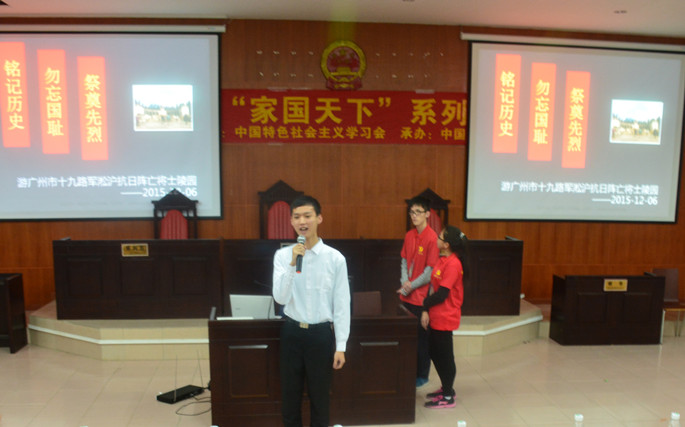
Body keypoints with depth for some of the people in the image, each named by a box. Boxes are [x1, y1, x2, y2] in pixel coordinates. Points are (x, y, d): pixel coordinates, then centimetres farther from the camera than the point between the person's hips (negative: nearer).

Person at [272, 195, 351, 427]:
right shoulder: (282, 255, -5)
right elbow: (280, 298, -14)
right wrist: (293, 264, -26)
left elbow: (341, 304, -5)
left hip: (321, 334, -1)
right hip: (291, 332, 2)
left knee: (319, 397, 14)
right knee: (290, 396, 16)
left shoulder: (335, 258, -9)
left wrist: (340, 345, -4)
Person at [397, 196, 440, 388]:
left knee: (421, 337, 7)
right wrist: (404, 282, -5)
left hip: (421, 297, -6)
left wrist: (411, 285, -10)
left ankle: (422, 375, 22)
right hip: (407, 296, 6)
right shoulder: (409, 236, 7)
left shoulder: (432, 238, -15)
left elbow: (430, 271, -14)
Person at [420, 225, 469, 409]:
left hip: (445, 318, -9)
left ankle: (448, 398, 17)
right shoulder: (443, 260, 8)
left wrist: (425, 304, -6)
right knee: (435, 352, 19)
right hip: (436, 316, 9)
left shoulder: (453, 264, -21)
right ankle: (446, 388, 35)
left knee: (444, 356, 3)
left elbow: (442, 293, -22)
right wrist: (426, 311, 2)